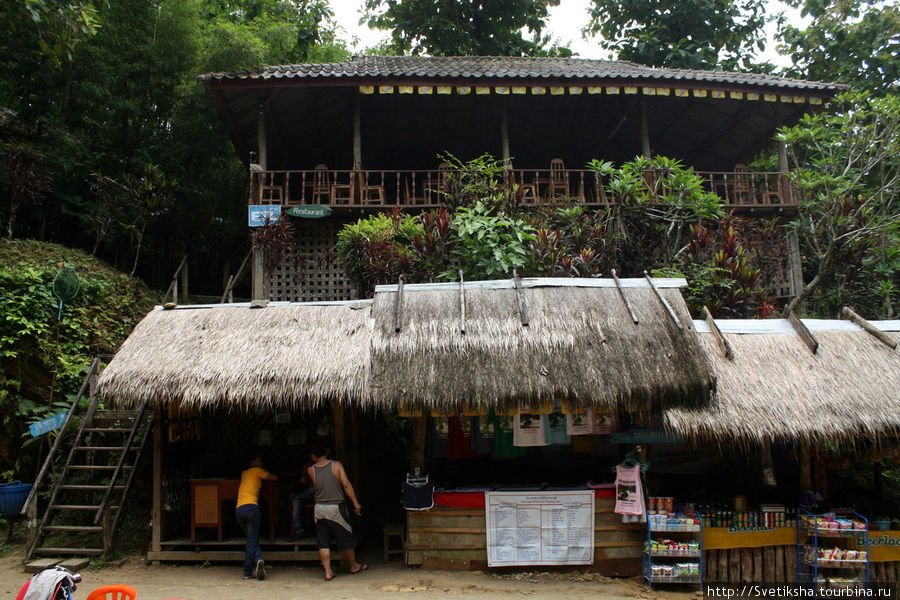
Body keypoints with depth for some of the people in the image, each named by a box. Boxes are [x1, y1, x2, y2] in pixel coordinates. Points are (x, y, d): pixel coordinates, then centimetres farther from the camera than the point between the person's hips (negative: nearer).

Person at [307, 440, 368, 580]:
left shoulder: (311, 470, -3)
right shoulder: (336, 465, -8)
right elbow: (346, 485, -9)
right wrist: (356, 503, -5)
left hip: (319, 509, 2)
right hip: (335, 508, -2)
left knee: (323, 542, 9)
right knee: (346, 538, 13)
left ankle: (328, 571, 9)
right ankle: (353, 566, 27)